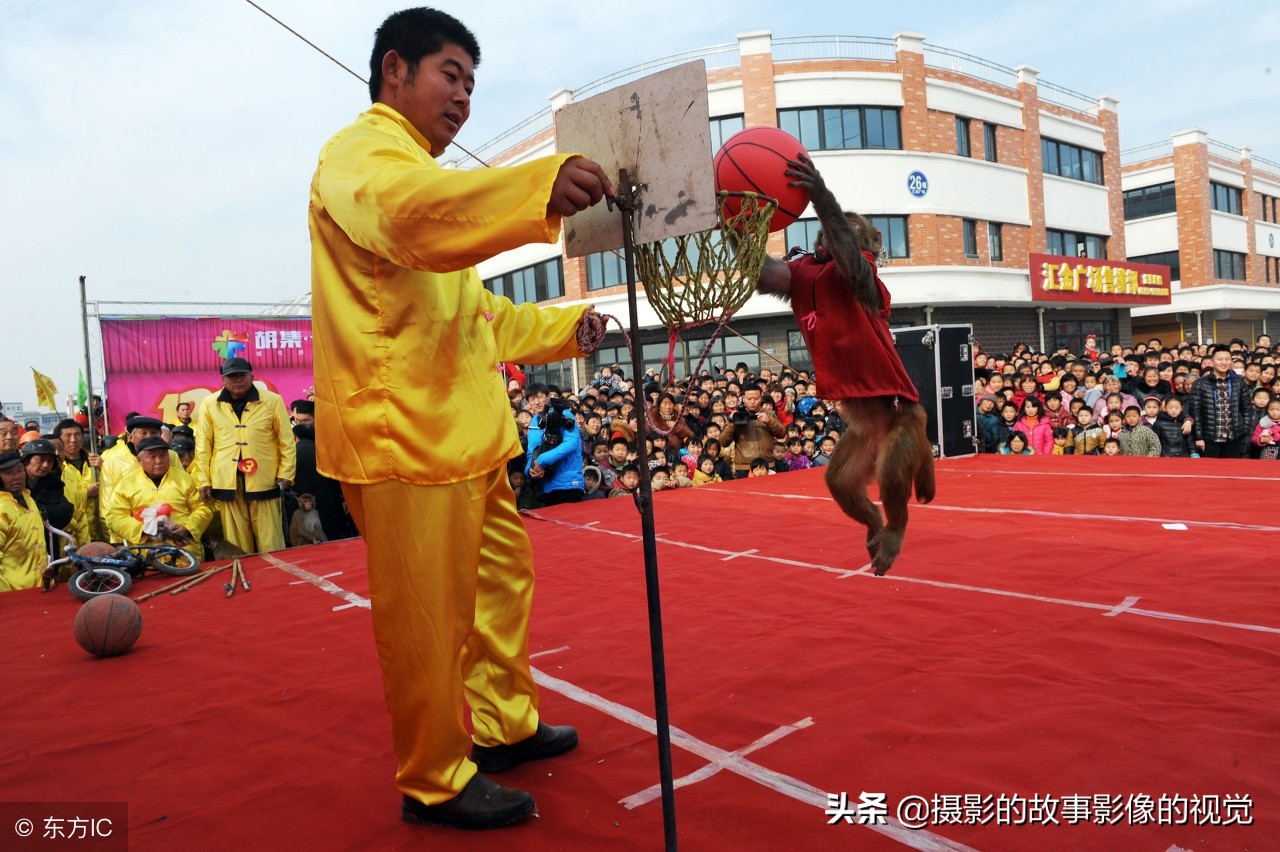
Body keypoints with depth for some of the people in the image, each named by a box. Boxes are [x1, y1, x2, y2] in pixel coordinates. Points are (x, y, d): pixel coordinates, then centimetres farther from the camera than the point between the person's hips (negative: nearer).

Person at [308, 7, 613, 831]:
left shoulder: (422, 172, 27)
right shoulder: (362, 151, -6)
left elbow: (474, 312, 30)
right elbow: (407, 213, -33)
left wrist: (565, 327, 20)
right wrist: (543, 185, -48)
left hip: (464, 431, 10)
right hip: (404, 432, -10)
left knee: (502, 580, 18)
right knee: (427, 620, -1)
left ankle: (504, 725, 35)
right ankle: (434, 782, 17)